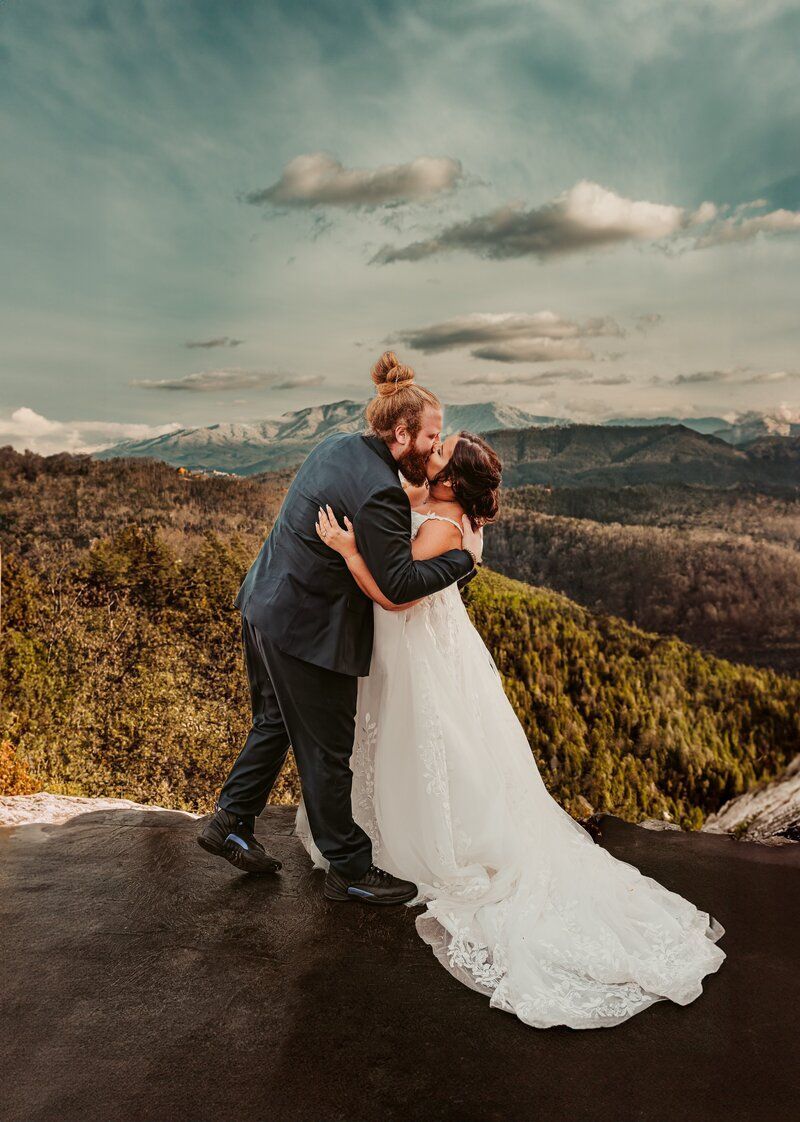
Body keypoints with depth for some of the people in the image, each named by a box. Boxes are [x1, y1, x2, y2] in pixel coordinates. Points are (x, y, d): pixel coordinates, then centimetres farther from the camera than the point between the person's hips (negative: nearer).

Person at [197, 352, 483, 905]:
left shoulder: (338, 445, 4)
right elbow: (398, 585, -24)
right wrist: (465, 555, -13)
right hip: (308, 631, -9)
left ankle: (230, 823, 38)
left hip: (265, 606, 10)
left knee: (276, 723, 25)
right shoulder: (379, 491, -25)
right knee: (327, 753, 6)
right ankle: (350, 869, 25)